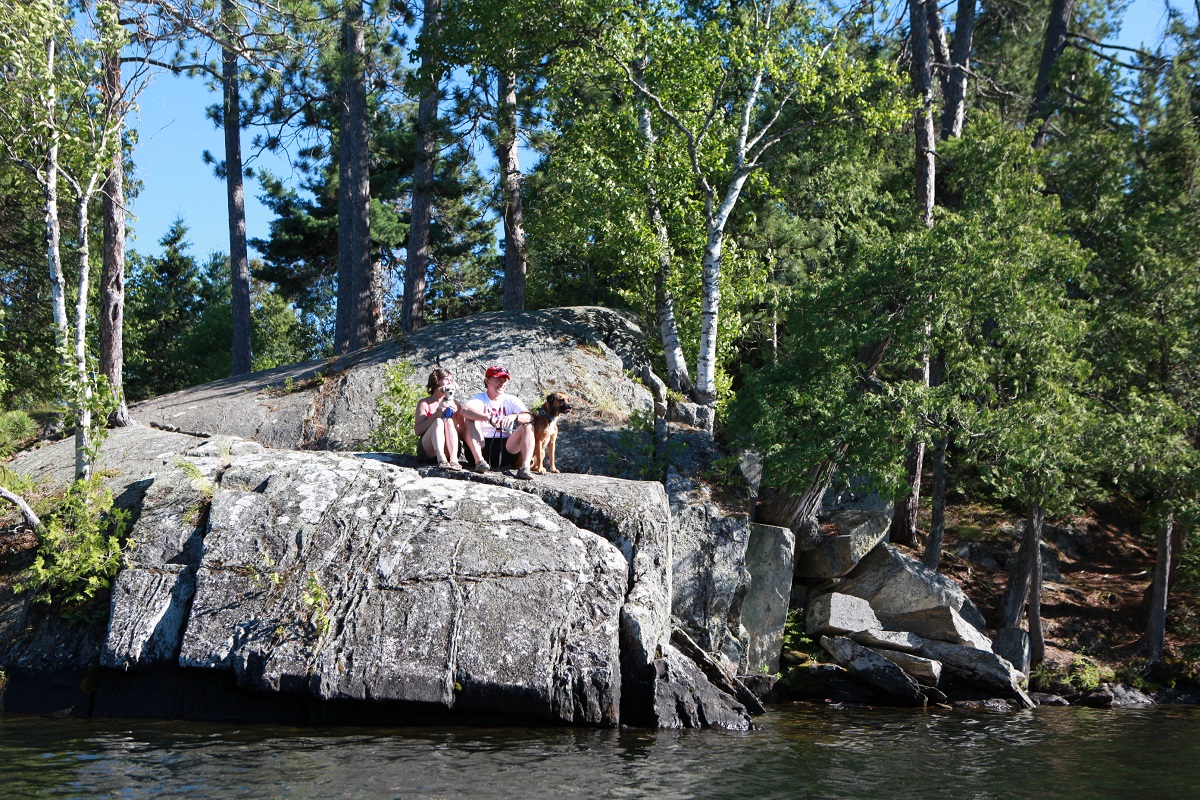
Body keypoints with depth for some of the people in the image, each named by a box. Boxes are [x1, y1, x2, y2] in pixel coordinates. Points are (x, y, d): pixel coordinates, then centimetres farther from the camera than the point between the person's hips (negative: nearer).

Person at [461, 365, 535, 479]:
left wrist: (514, 417, -31)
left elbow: (530, 417, -8)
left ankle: (525, 466, -33)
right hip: (483, 447, -2)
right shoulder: (480, 399, 4)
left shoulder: (511, 400, 11)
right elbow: (465, 410, -21)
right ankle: (479, 460, -33)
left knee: (528, 425, -15)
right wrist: (490, 419, -36)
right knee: (471, 420, -20)